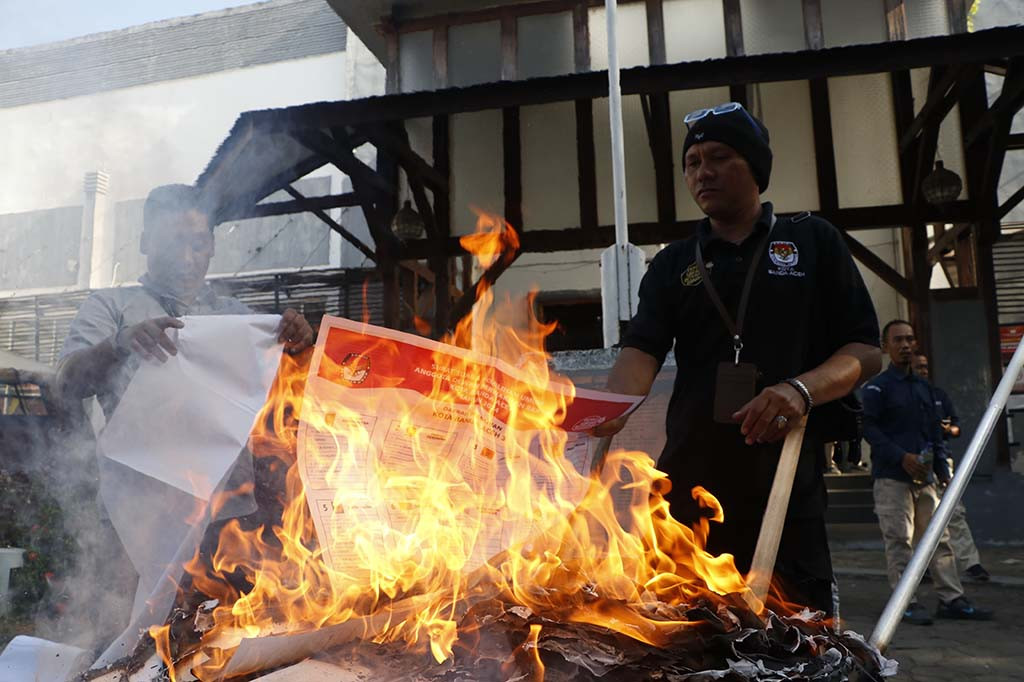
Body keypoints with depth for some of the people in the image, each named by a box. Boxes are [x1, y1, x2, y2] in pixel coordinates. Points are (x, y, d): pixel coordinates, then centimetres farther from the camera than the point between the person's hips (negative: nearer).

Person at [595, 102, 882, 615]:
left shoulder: (812, 241, 9)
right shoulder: (673, 264, 14)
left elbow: (866, 351, 5)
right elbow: (641, 351, -1)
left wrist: (802, 389, -16)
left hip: (788, 481, -2)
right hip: (689, 483, 2)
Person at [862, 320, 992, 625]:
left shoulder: (923, 387, 18)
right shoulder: (877, 386, -2)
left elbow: (934, 431, 20)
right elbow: (869, 428, -10)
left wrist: (942, 468, 11)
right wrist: (902, 457, -18)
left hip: (925, 476, 6)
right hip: (891, 476, -6)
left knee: (939, 537, 6)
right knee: (899, 540, -5)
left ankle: (951, 599, 12)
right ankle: (906, 602, -1)